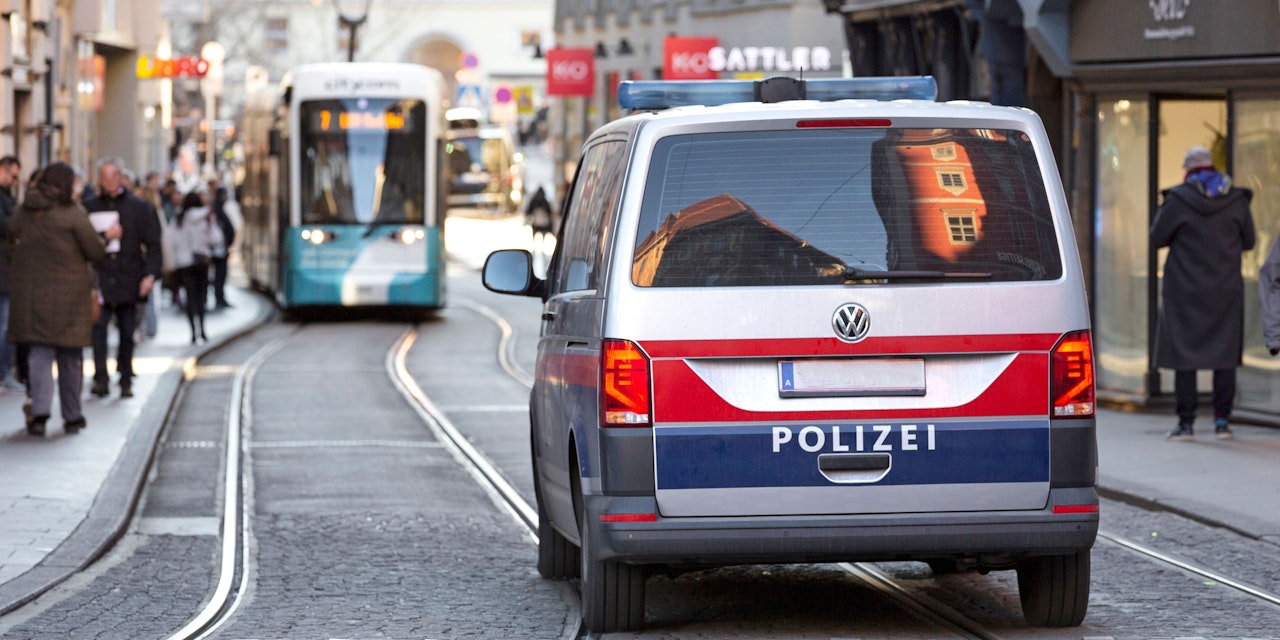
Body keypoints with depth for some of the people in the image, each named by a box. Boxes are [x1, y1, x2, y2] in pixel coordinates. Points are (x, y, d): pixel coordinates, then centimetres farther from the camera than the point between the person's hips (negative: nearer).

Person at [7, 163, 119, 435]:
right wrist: (107, 237, 15)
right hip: (68, 295, -3)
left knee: (39, 354, 3)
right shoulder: (72, 215, -10)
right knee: (70, 357, 8)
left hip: (30, 292, 3)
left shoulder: (23, 214, 4)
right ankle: (72, 416, 14)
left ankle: (39, 411, -14)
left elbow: (15, 245, 13)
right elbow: (95, 253, -6)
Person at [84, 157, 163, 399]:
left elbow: (153, 244, 5)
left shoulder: (140, 207, 6)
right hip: (100, 277, -1)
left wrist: (151, 274, -6)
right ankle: (101, 379, -15)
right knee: (99, 326, -15)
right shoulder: (90, 207, 7)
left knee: (127, 331, 5)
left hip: (129, 279, 1)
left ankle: (125, 380, 16)